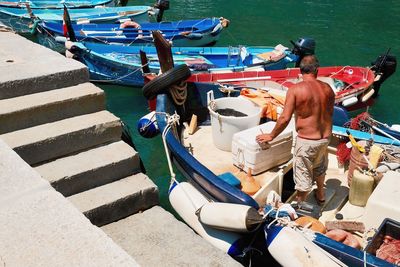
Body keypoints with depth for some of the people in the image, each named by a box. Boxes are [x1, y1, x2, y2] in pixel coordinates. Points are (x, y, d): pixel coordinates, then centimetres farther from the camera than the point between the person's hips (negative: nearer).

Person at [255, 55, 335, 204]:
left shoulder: (295, 89, -16)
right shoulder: (327, 89, -1)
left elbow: (285, 118, -18)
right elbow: (329, 114, 8)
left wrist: (271, 136, -5)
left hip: (307, 140, -6)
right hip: (325, 138, 6)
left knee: (303, 175, 10)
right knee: (319, 167, 32)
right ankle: (320, 195, 53)